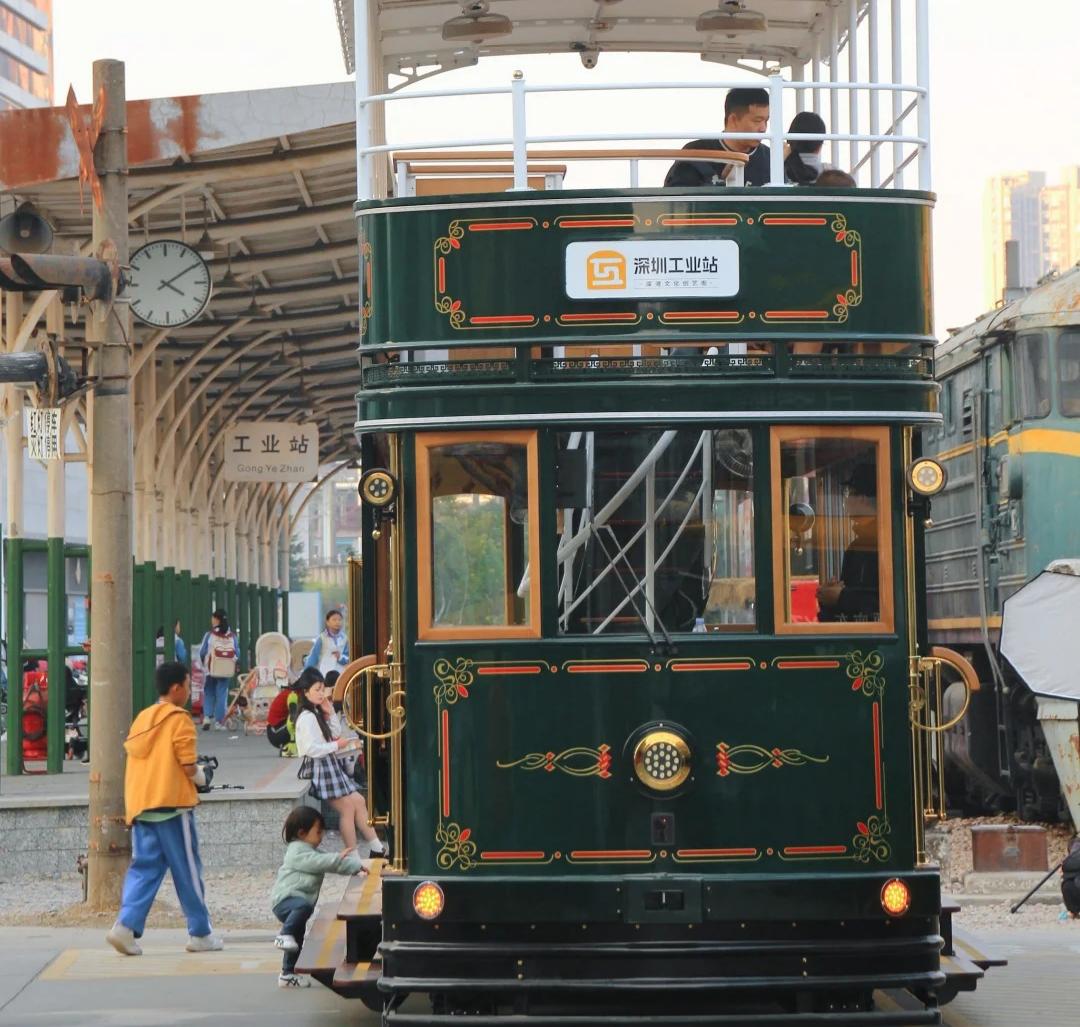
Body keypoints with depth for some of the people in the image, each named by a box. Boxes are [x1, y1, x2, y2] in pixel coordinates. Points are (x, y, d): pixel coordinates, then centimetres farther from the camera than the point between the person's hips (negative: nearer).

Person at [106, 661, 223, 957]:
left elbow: (134, 756, 15)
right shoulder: (179, 719, -7)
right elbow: (188, 767, -11)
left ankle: (127, 925, -13)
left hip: (140, 805, 6)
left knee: (144, 868, 5)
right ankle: (200, 934, 11)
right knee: (187, 870, 4)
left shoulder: (142, 718, 14)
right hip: (172, 804, -6)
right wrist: (201, 776, 9)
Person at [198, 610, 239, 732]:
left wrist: (204, 662, 17)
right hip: (227, 670, 1)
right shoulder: (232, 636, -1)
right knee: (222, 695, 6)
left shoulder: (209, 634, -7)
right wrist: (235, 664, 17)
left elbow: (202, 652, -2)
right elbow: (237, 653, 1)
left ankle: (207, 716, -1)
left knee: (209, 693, 14)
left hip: (211, 670, -1)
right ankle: (219, 721, 3)